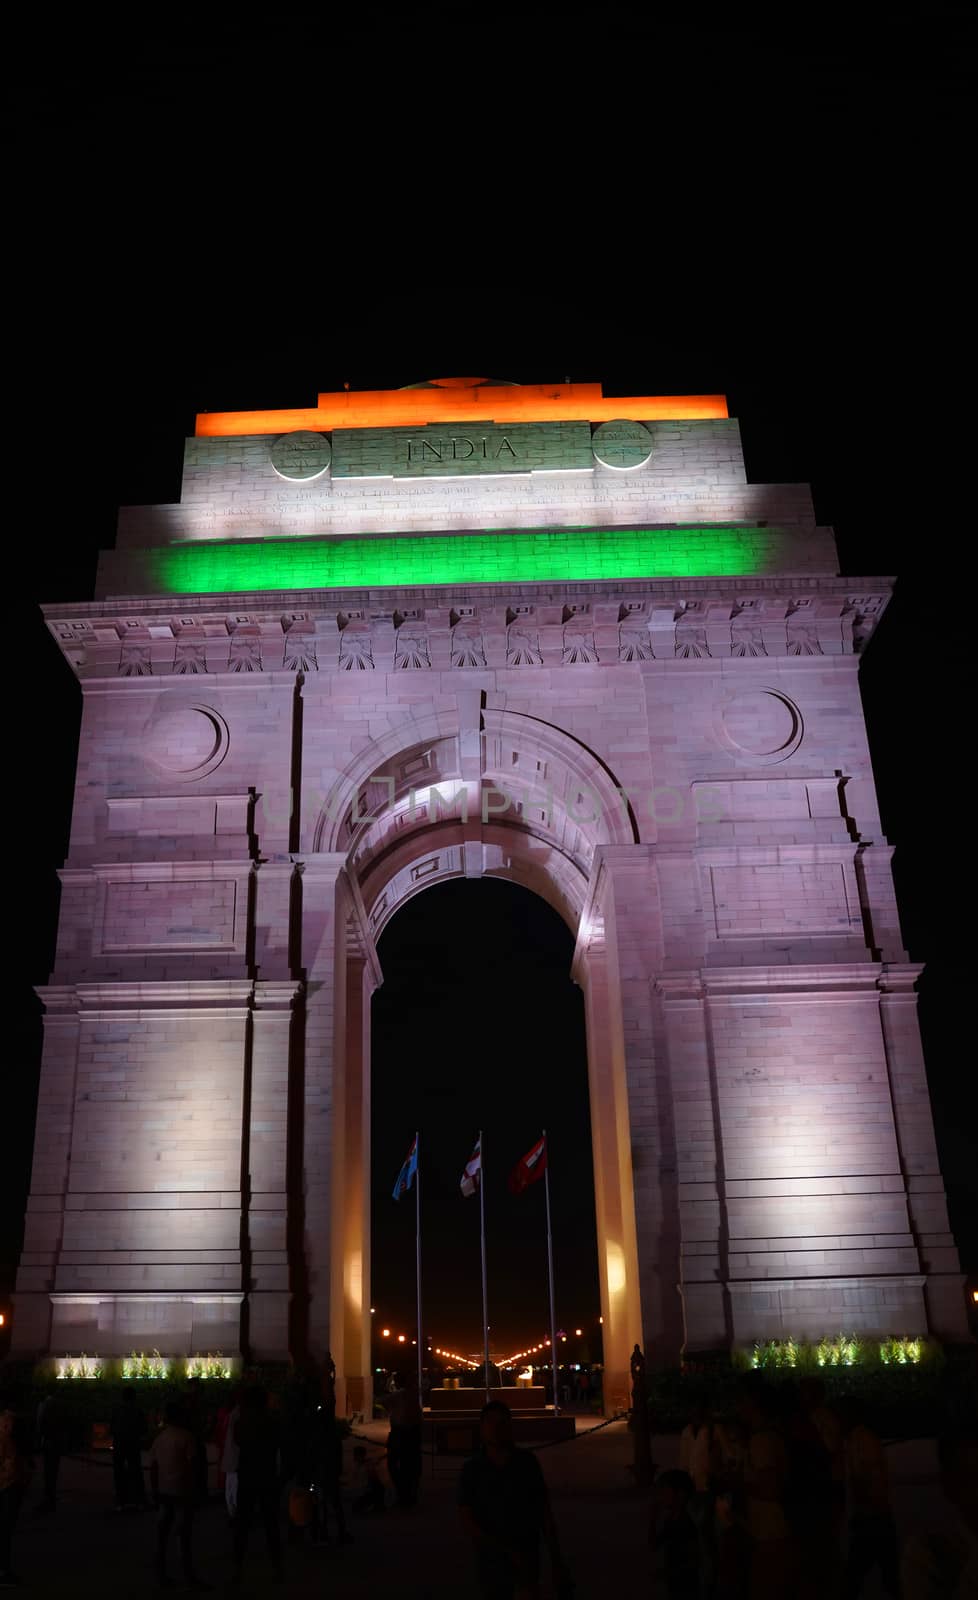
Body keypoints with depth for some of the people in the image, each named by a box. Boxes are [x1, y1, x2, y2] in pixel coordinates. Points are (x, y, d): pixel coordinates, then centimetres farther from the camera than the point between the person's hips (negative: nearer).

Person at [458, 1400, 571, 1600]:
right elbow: (467, 1521, -10)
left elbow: (545, 1512, -3)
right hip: (492, 1559, 0)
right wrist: (508, 1551, -15)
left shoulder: (527, 1462, -7)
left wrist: (556, 1561, -4)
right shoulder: (472, 1470, -10)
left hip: (528, 1556, 1)